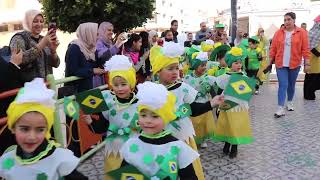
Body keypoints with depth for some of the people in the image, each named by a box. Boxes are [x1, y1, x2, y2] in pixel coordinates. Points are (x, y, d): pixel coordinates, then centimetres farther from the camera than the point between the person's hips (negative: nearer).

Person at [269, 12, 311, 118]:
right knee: (283, 85, -7)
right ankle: (280, 108, -7)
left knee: (291, 85, 14)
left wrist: (307, 63, -6)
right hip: (281, 64, 0)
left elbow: (305, 49, -3)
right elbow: (273, 48, 4)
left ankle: (290, 102, 35)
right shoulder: (278, 33, 1)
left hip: (294, 64, 0)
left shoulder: (302, 32, -2)